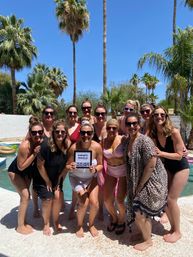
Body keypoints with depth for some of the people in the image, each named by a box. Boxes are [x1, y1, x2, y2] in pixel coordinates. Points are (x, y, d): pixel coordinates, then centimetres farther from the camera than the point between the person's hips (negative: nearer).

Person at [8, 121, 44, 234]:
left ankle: (23, 222, 33)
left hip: (27, 171, 6)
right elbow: (21, 167, -30)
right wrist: (34, 154, -37)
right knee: (25, 196, -9)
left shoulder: (42, 142, -20)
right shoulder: (25, 146, -37)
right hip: (15, 171, -6)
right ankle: (20, 226, 10)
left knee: (26, 195, 15)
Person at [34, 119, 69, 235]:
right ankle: (46, 224, 26)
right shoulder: (46, 145, -27)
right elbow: (40, 165, -20)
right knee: (47, 200, -3)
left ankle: (56, 221, 21)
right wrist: (48, 181, -10)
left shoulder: (67, 147, -14)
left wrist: (59, 181, -3)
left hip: (57, 179, 4)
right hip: (43, 179, -3)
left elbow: (65, 165, -4)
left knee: (58, 197, -6)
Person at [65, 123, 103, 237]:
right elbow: (67, 165, -17)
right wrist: (70, 167, -39)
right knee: (84, 202, -13)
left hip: (91, 178, 2)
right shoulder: (74, 147, -26)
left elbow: (100, 165, -11)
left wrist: (95, 169, -32)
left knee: (94, 203, -7)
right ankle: (79, 226, 18)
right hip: (77, 178, -1)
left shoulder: (97, 147, -22)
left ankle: (91, 225, 26)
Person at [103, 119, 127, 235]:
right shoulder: (104, 141, -5)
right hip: (110, 173, 4)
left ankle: (121, 221, 31)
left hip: (124, 172, -3)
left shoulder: (123, 140, -16)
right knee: (107, 200, 5)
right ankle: (114, 218, 39)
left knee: (119, 200, -3)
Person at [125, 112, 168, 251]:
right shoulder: (127, 141, 1)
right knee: (138, 211, 17)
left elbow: (151, 164, -25)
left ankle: (148, 240, 25)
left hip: (151, 181, -7)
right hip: (138, 181, 7)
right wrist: (135, 185, 6)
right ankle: (145, 232, 44)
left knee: (139, 211, -1)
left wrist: (140, 185, -16)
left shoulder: (144, 140, -23)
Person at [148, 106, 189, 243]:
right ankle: (173, 228, 28)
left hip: (181, 168, -5)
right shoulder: (153, 134, -9)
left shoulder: (174, 132, -24)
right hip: (167, 167, 6)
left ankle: (177, 231, 18)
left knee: (171, 199, -4)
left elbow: (179, 155, -22)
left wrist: (161, 153, -33)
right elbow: (155, 152, -3)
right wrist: (156, 153, -24)